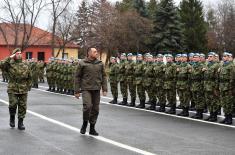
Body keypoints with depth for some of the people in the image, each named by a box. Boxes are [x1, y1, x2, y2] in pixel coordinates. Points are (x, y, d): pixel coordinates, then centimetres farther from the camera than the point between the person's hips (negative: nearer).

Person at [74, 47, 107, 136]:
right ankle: (85, 123, 7)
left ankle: (92, 128, 17)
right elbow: (77, 77, 1)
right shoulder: (82, 63, -1)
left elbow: (103, 76, 13)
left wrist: (104, 89, 4)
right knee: (87, 106, -18)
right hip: (86, 89, -4)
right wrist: (77, 91, -3)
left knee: (95, 109, 5)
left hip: (96, 89, 4)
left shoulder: (100, 64, 9)